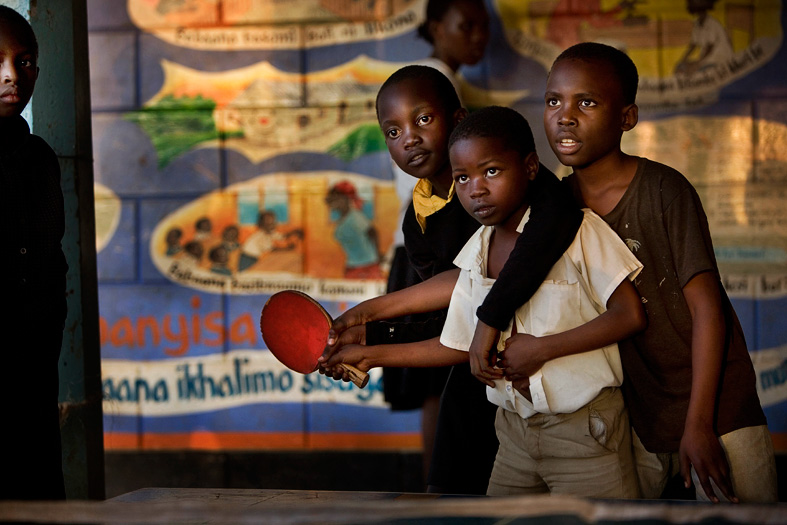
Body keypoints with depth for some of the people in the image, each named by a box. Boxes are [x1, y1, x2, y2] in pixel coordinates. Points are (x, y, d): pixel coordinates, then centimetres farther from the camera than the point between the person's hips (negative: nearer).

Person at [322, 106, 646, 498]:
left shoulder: (578, 230, -11)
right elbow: (460, 346, 13)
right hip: (515, 432, 6)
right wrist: (371, 356, 10)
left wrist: (542, 348, -19)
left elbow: (630, 315, -16)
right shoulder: (476, 252, 6)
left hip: (585, 433, -6)